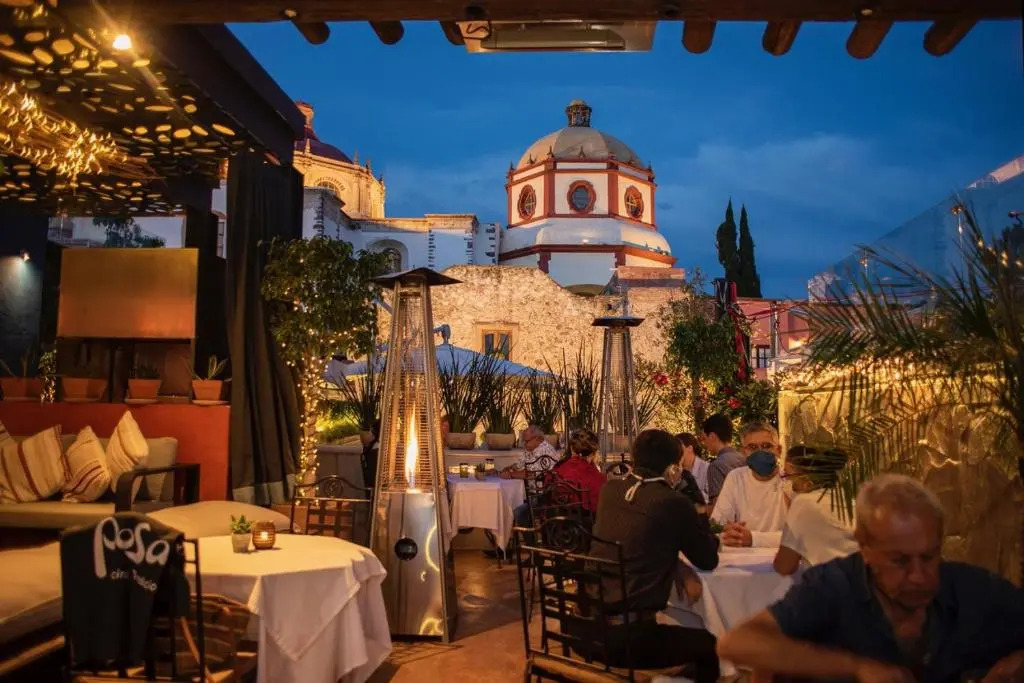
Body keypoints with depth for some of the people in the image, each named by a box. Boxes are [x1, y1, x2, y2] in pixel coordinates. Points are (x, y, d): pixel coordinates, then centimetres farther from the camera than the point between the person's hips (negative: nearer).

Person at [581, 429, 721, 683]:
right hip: (626, 635, -7)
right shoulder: (673, 502, -9)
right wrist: (700, 520, 21)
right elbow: (708, 560, 4)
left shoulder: (609, 490, 8)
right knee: (709, 644, 14)